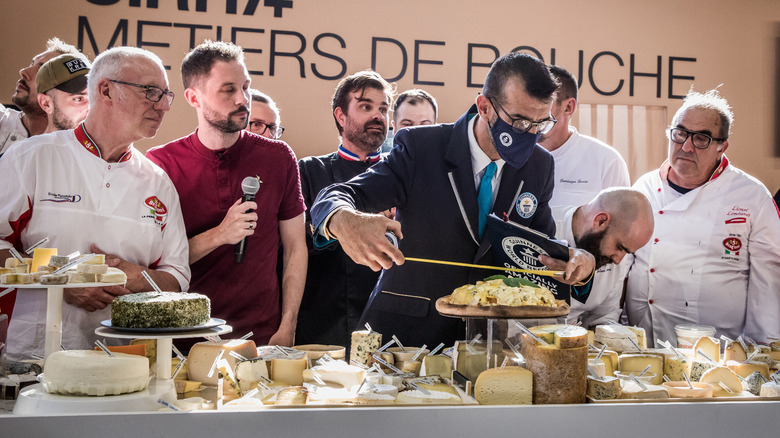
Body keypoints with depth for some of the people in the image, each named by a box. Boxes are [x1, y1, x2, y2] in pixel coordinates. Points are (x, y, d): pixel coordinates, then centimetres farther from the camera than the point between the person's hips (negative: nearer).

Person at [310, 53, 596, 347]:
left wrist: (578, 259, -8)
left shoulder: (540, 165, 6)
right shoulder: (419, 147, -7)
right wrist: (344, 222, -37)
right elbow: (335, 199, -11)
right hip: (405, 331, -2)